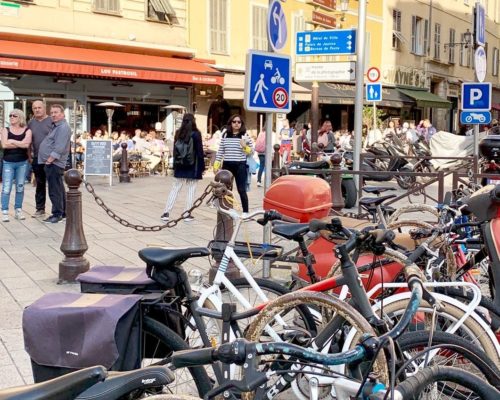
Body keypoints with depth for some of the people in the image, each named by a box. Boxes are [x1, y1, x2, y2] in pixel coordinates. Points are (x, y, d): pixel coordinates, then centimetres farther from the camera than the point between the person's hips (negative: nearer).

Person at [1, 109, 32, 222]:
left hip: (22, 163, 1)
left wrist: (12, 141, -9)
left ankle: (18, 210, 15)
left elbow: (26, 144, -15)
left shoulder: (27, 130, 3)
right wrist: (20, 144, -9)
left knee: (20, 187, 7)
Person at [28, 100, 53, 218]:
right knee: (40, 184, 12)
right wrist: (30, 154, 10)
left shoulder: (52, 121, -4)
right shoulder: (31, 123, 11)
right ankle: (40, 209, 19)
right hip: (37, 158, 5)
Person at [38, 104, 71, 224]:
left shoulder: (63, 127, -14)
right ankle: (63, 212, 23)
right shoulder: (55, 126, 18)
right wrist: (48, 161, 18)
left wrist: (49, 160, -19)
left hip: (54, 163, -10)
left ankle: (57, 214, -3)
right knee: (59, 189, 15)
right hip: (50, 162, 10)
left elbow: (59, 149, -21)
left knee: (55, 190, -7)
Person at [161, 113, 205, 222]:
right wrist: (202, 167, -2)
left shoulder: (178, 133, 5)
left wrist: (175, 165, 13)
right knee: (191, 189, 3)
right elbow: (200, 152, -8)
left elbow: (175, 150, 8)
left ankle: (166, 213, 4)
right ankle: (187, 214, 3)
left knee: (175, 188, 9)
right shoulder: (196, 134, -8)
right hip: (192, 166, -4)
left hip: (180, 166, 4)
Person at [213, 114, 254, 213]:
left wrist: (245, 147, -20)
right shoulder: (225, 135, 6)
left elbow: (252, 151, -1)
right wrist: (216, 165, 4)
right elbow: (220, 151, 9)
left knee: (241, 190, -1)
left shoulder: (245, 135, -2)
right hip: (227, 165, 3)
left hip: (240, 166, -3)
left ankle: (245, 212, 5)